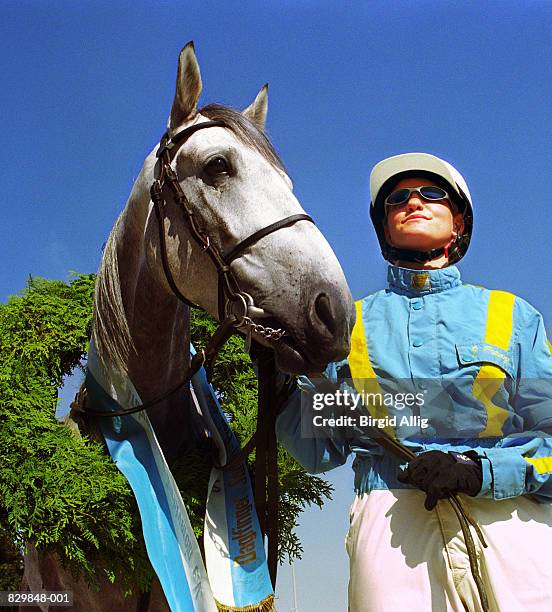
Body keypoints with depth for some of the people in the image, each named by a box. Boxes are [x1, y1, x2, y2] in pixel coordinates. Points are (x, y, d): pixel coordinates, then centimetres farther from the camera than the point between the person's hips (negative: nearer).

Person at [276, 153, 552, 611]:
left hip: (511, 525, 1)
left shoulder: (512, 316, 10)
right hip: (391, 526, 0)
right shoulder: (350, 324, 12)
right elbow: (321, 450, 8)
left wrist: (479, 471, -13)